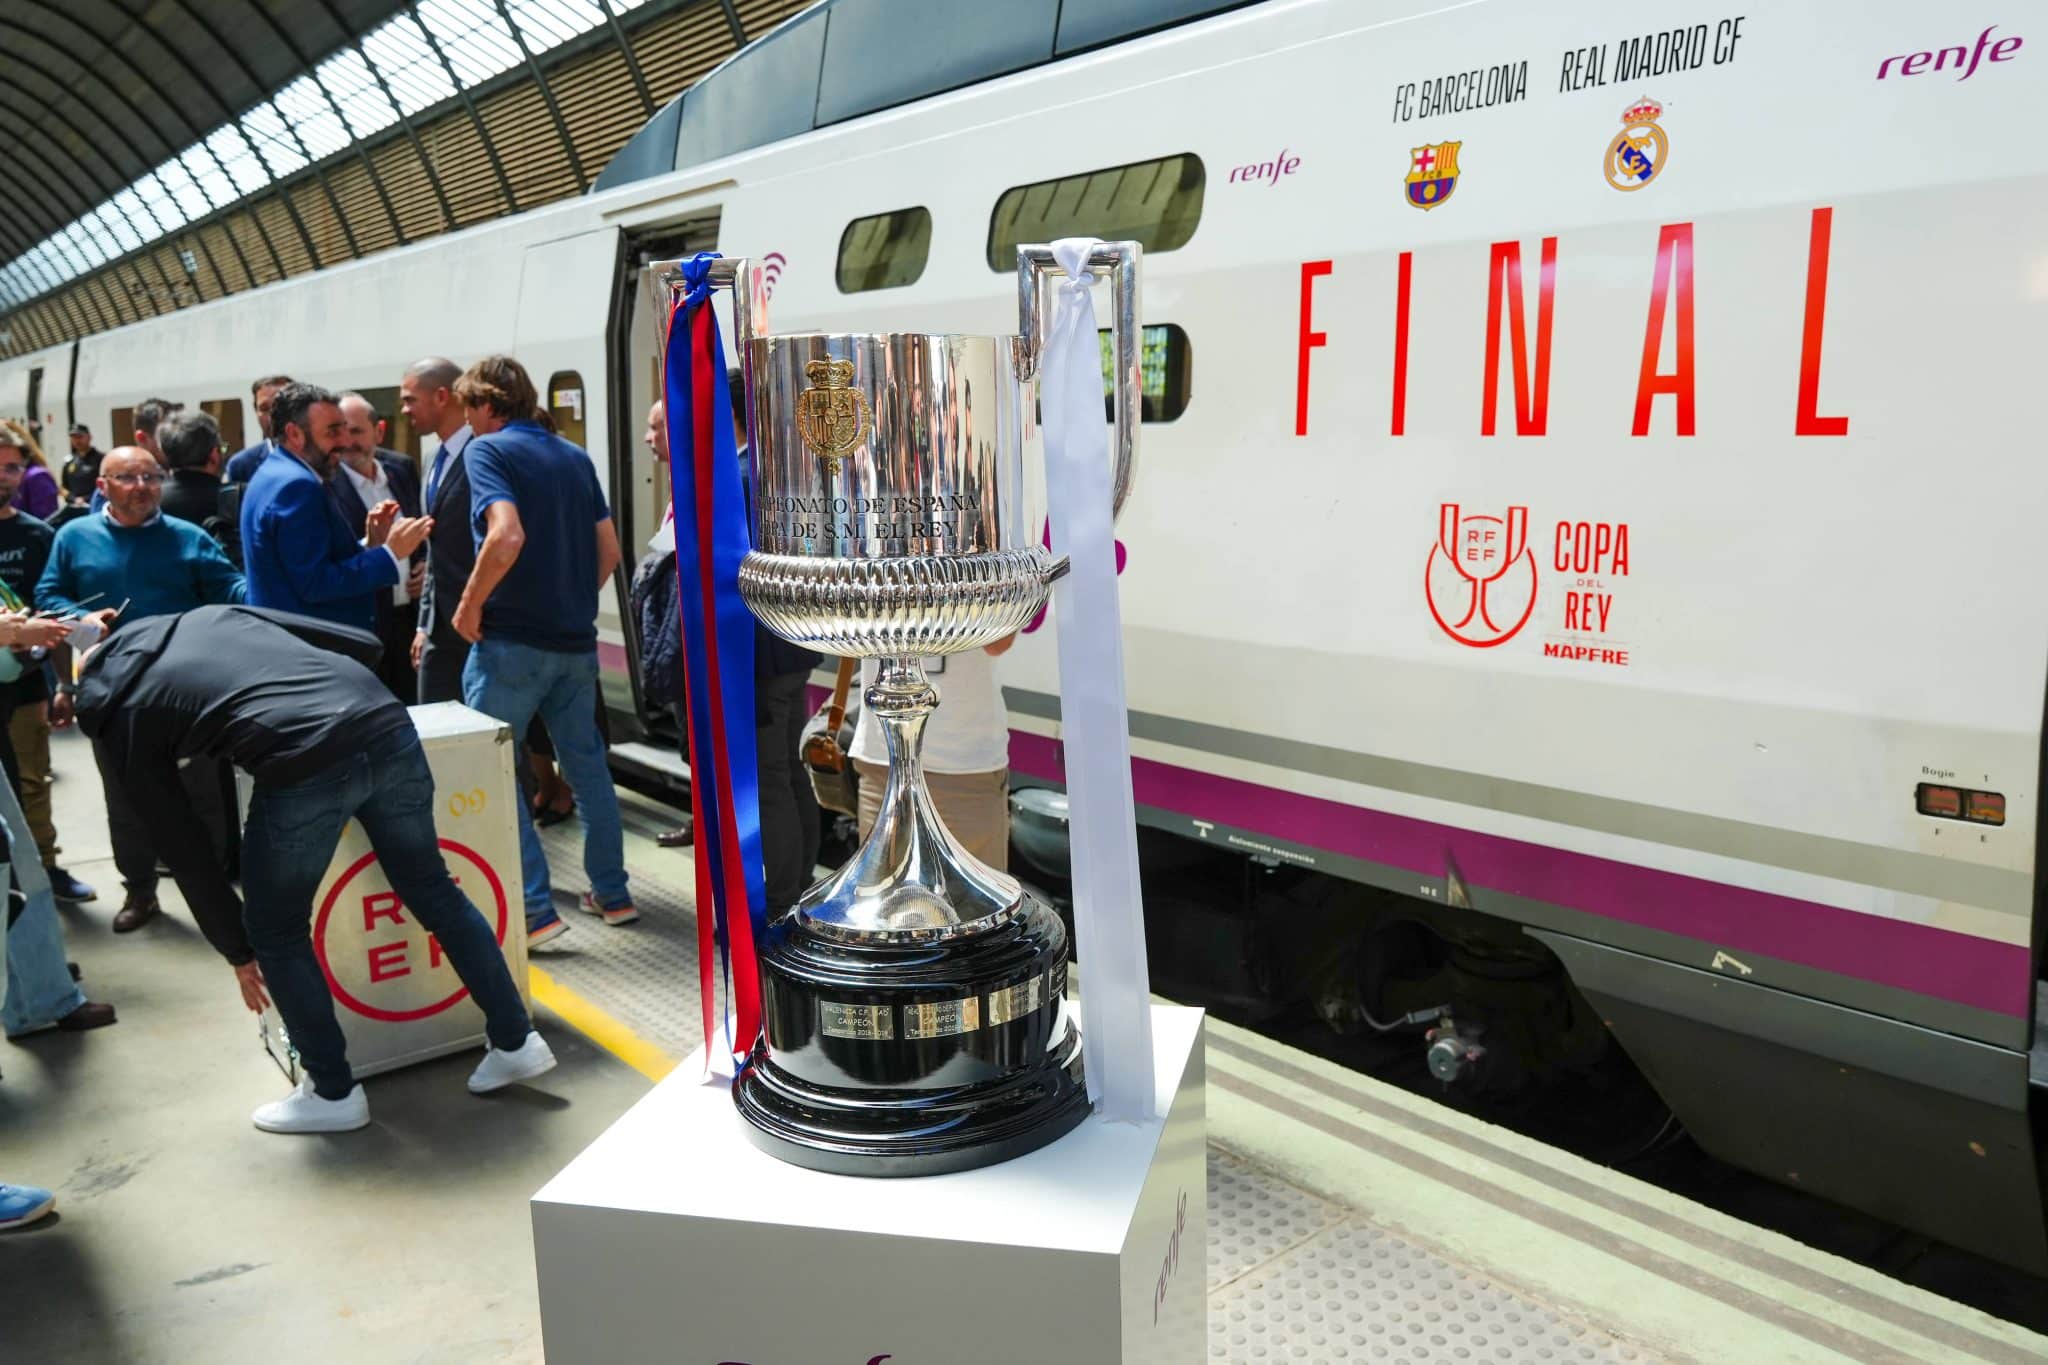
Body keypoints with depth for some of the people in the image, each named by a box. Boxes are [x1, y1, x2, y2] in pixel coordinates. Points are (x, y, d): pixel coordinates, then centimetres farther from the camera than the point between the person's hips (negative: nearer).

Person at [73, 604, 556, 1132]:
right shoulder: (213, 616, 32)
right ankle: (516, 1042, 31)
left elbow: (183, 849, 22)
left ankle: (334, 1094, 30)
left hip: (302, 767, -5)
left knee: (275, 930, 21)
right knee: (434, 890, 22)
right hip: (386, 725, 5)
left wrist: (239, 953, 32)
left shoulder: (121, 715, 21)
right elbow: (363, 644, 25)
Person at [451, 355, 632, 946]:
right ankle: (612, 893, 23)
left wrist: (470, 606, -13)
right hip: (576, 639, 7)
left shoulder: (488, 450, -8)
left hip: (511, 639, -6)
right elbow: (609, 549, 10)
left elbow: (506, 535, -24)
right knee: (587, 764, 16)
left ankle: (535, 910, 1)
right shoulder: (574, 457, 12)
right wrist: (574, 602, 17)